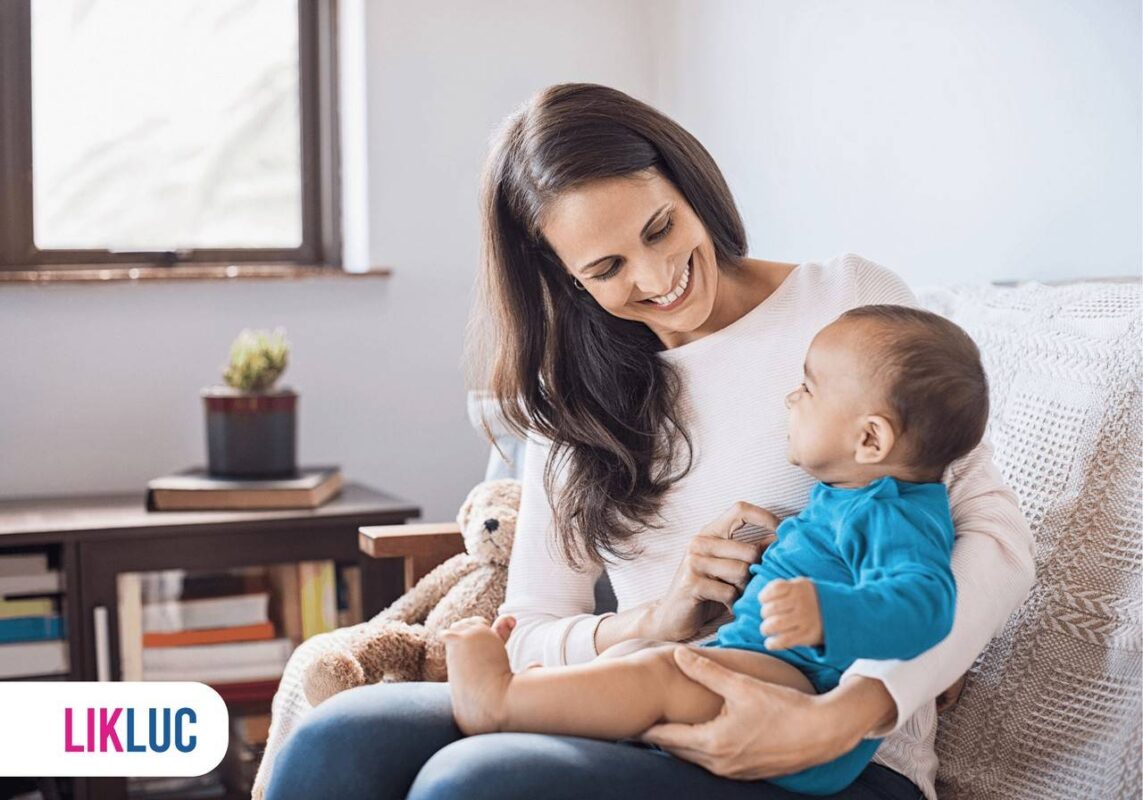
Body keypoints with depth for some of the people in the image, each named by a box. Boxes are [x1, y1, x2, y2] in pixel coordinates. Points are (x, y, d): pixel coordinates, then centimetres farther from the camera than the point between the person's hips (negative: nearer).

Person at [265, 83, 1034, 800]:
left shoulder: (847, 299, 0)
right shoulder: (574, 399, 14)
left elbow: (996, 534, -8)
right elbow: (529, 634, 10)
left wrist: (841, 716, -22)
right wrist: (651, 623, -12)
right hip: (650, 733, 4)